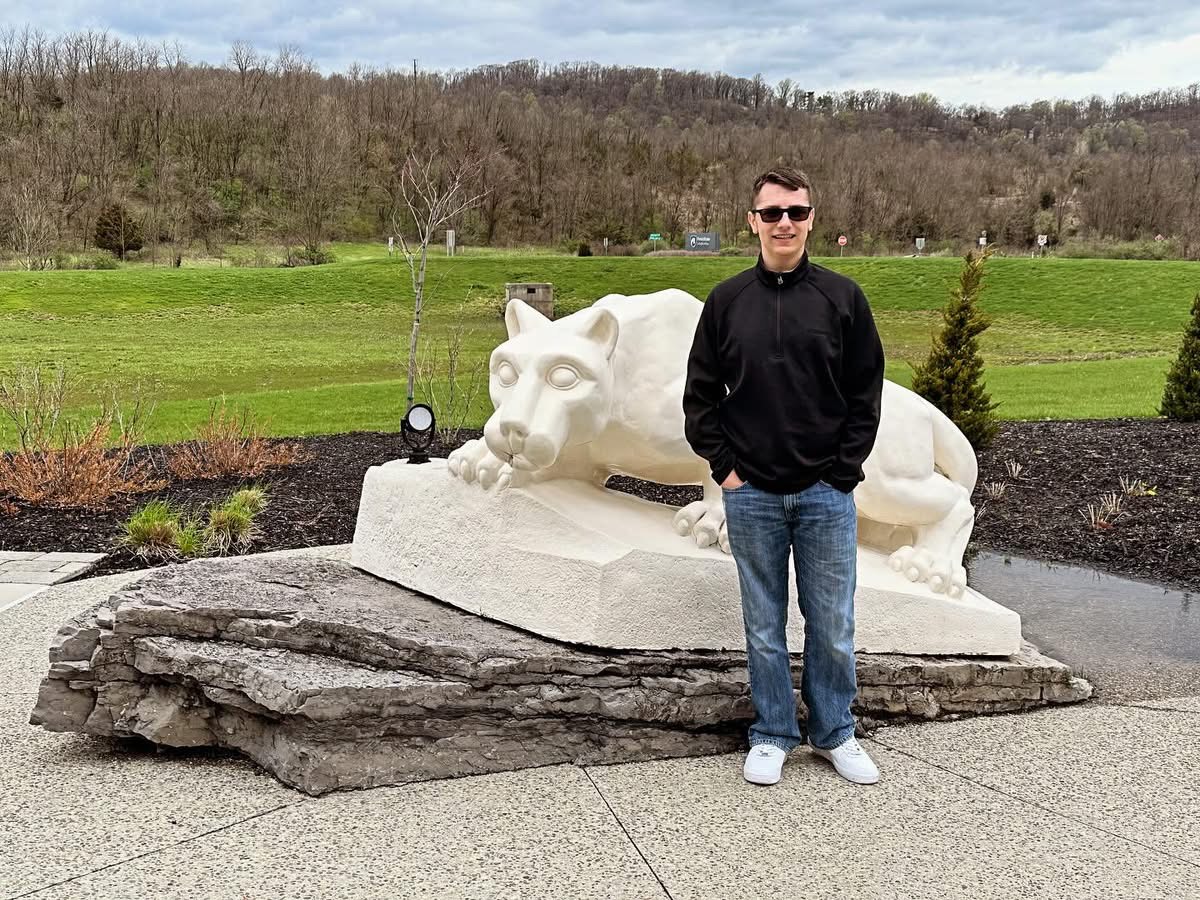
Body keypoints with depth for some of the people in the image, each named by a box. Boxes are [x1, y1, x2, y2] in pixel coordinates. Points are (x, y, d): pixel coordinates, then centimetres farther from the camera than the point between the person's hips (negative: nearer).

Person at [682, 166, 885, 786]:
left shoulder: (842, 297, 2)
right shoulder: (727, 301, 4)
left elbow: (866, 394, 3)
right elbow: (700, 395, 7)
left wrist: (844, 473, -4)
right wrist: (723, 467, -1)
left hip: (827, 495, 0)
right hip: (751, 496, 1)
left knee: (832, 625, 8)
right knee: (764, 626, 10)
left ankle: (834, 733, 26)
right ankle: (772, 736, 24)